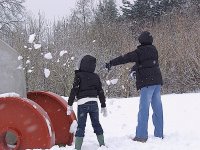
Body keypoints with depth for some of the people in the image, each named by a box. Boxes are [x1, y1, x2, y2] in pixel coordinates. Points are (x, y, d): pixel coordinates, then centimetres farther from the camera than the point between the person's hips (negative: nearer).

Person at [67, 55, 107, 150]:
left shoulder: (79, 76, -4)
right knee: (96, 124, 16)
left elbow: (74, 90, -9)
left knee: (81, 126, -1)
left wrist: (70, 105, -6)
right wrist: (103, 106, 20)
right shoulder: (96, 77, 8)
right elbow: (100, 92, 12)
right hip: (94, 103, 3)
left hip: (82, 103, -3)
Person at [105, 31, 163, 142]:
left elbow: (125, 58, -12)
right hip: (157, 81, 7)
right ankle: (159, 134, 13)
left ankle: (141, 135, -8)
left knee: (144, 109, -6)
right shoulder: (154, 50, 11)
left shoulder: (139, 52, -9)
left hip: (147, 83, -7)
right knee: (157, 108, 9)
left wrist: (111, 63, -7)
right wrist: (135, 68, 24)